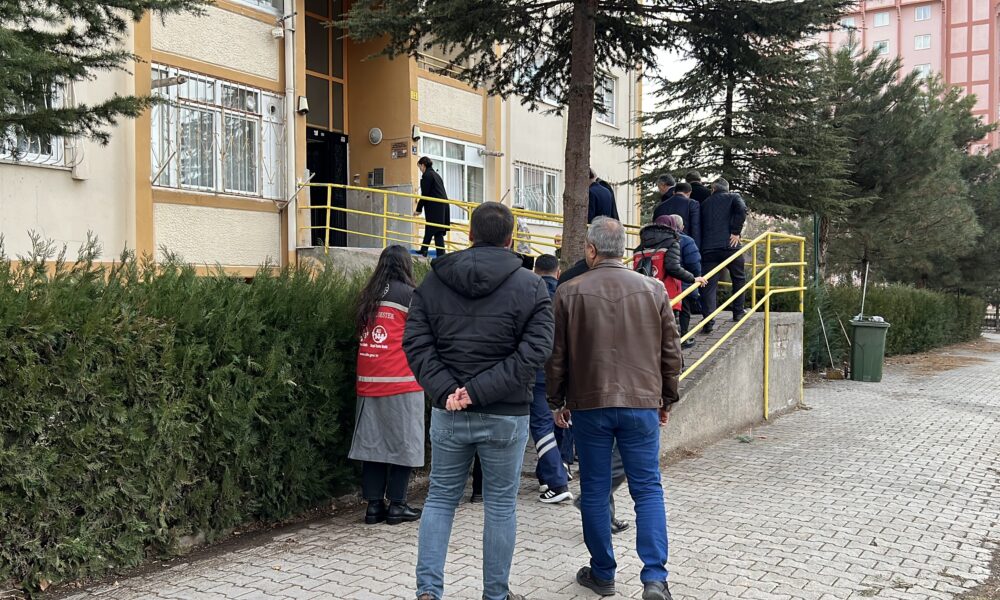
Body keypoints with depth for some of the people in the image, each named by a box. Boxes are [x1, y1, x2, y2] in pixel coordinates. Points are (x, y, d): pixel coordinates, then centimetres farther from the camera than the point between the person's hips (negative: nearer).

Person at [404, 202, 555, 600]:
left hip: (447, 413, 2)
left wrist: (445, 390, -12)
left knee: (440, 498, 15)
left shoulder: (433, 280, 4)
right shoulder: (531, 286, -4)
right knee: (501, 504, 11)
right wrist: (481, 390, -16)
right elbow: (534, 350, -13)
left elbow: (416, 342, -4)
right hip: (506, 415, -2)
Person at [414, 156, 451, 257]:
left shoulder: (426, 175, -8)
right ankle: (423, 251, 18)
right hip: (443, 206, 9)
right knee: (429, 229, 14)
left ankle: (441, 255, -6)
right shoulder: (435, 174, 19)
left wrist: (418, 209, -3)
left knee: (437, 232, -7)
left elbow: (425, 194, -10)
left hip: (435, 208, -9)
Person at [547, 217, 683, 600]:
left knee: (594, 491, 10)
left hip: (589, 404, -1)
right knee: (647, 488, 7)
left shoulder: (569, 293, -3)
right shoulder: (653, 291, 2)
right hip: (642, 403, 1)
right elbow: (670, 353, 6)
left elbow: (556, 356, 1)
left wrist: (557, 401, 13)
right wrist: (667, 399, 17)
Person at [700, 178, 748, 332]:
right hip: (729, 245, -2)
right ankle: (738, 311, 27)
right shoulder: (733, 197, 11)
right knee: (739, 278, 21)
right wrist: (736, 232, -8)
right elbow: (742, 210, -11)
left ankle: (708, 321, -13)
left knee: (709, 285, -1)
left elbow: (699, 226, 17)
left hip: (708, 249, 2)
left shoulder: (705, 203, 20)